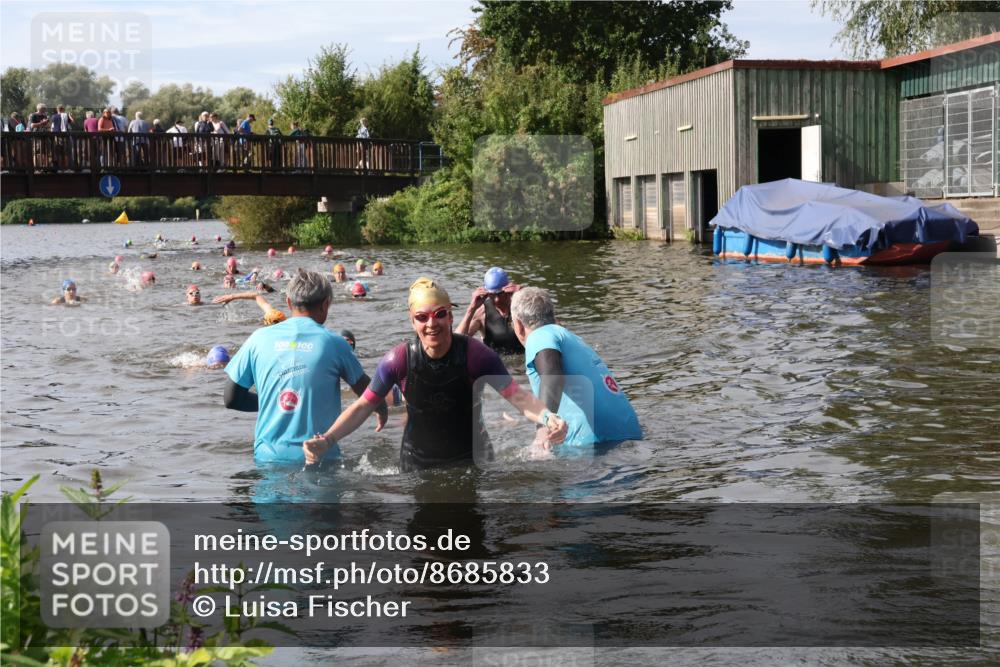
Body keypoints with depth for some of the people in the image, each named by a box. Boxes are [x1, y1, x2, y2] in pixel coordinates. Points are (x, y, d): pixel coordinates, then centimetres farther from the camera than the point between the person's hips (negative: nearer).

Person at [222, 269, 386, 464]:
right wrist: (382, 410, 31)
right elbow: (366, 391, 9)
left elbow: (231, 399, 7)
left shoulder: (259, 338, 3)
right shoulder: (333, 342, -1)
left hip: (268, 455, 2)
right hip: (319, 455, -2)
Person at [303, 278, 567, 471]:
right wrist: (327, 440, -24)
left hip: (470, 459, 0)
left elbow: (516, 395, -21)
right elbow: (363, 406, -11)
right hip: (417, 463, 1)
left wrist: (547, 417, -42)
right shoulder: (400, 359, -19)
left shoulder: (475, 355, -21)